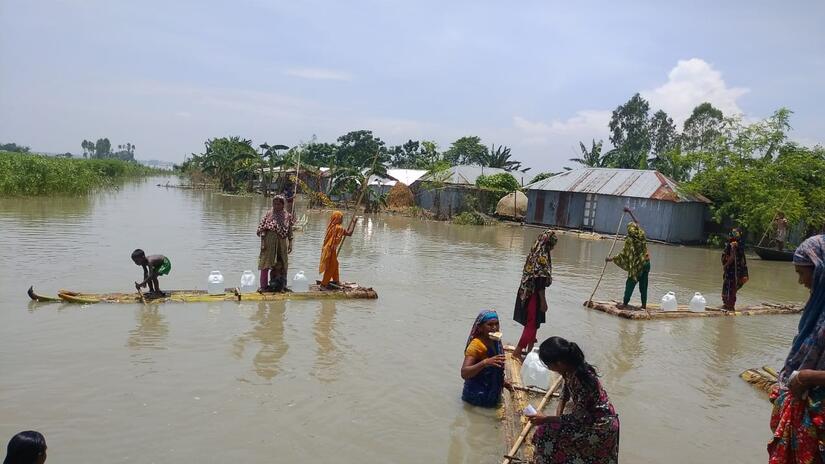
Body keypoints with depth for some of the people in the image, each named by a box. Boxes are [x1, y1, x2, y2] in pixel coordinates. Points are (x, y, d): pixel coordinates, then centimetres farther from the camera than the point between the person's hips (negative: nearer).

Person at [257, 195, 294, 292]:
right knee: (266, 264, -2)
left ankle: (280, 286, 20)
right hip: (270, 242, -2)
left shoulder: (287, 216, 6)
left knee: (281, 265, 9)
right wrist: (262, 243, -10)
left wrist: (290, 244, 3)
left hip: (282, 244, 3)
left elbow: (290, 232, 7)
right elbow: (262, 229, -3)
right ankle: (263, 286, 3)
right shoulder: (269, 214, 0)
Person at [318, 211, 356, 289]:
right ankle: (323, 284, 5)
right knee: (330, 267, 1)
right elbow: (349, 233, -19)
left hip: (327, 248, 9)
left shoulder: (331, 226, 5)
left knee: (335, 265, 23)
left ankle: (336, 281, 36)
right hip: (331, 250, -9)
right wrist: (353, 223, -9)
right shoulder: (339, 228, -19)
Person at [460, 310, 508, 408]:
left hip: (493, 392, 7)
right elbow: (464, 373, -35)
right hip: (477, 395, -7)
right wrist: (485, 362, -45)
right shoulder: (476, 345, -23)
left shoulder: (495, 342, -1)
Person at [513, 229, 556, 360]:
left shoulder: (535, 252, 7)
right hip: (534, 295, -9)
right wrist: (543, 301, -18)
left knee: (532, 322, 23)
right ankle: (517, 352, 1)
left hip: (527, 292, 9)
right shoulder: (542, 256, -20)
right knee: (532, 323, -1)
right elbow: (540, 280, -22)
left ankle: (530, 348, 38)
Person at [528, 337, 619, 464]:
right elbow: (566, 391, 11)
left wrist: (545, 419, -18)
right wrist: (558, 416, 1)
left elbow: (577, 418, -24)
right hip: (588, 414, 8)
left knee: (548, 434, -12)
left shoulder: (581, 380, -32)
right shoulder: (571, 368, -8)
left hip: (601, 426, -8)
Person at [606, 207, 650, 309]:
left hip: (637, 265, -6)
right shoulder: (642, 235, 1)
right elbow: (637, 222, 17)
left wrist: (611, 259, -10)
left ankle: (625, 303, 7)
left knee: (630, 284, 3)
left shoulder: (630, 240, -16)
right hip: (646, 263, 6)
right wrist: (630, 212, 23)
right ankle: (644, 304, 14)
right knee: (643, 285, 11)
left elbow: (623, 254, -16)